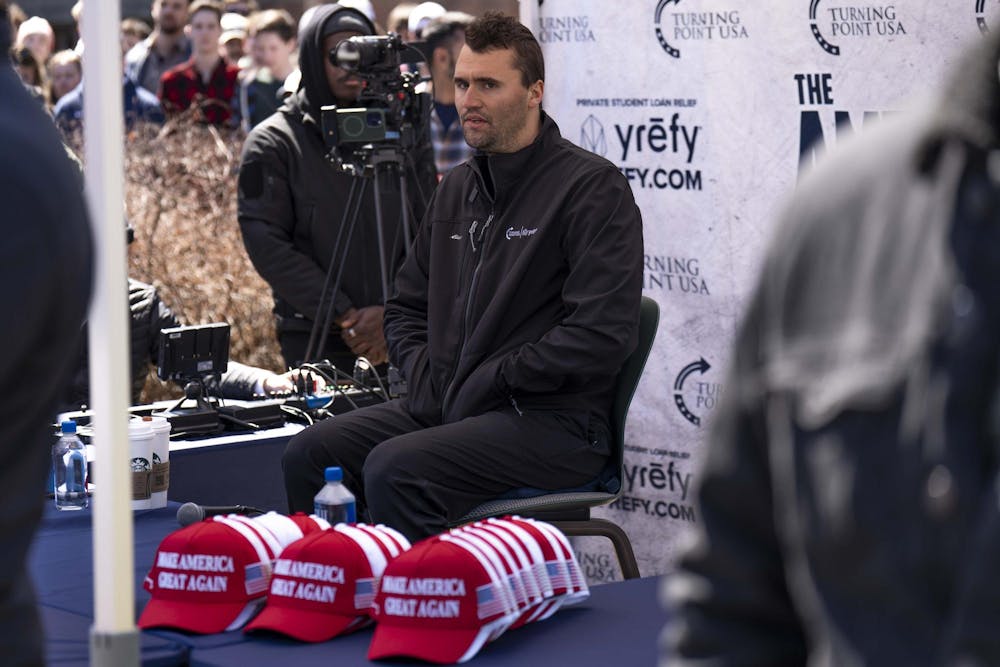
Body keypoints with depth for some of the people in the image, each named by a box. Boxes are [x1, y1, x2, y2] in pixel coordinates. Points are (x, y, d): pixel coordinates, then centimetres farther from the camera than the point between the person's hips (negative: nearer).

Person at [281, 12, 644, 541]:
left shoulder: (592, 187, -8)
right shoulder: (457, 188, 17)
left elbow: (603, 334, -18)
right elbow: (406, 307, 26)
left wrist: (490, 380, -14)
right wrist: (425, 374, 5)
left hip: (554, 421, -8)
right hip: (447, 405, 8)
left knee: (394, 470, -29)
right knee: (309, 455, -9)